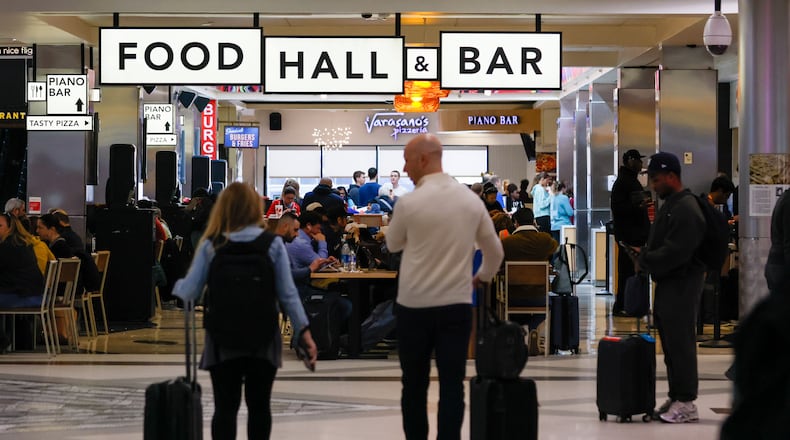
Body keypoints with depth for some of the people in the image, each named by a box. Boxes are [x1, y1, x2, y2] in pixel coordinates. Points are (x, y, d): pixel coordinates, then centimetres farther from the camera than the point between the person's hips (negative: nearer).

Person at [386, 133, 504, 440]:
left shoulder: (409, 203, -10)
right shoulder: (472, 200, 2)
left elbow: (393, 245, 8)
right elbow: (495, 251, 15)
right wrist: (483, 277, 33)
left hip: (415, 307, -2)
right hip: (457, 306, 2)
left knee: (414, 385, 10)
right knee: (452, 386, 3)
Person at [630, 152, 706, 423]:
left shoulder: (686, 209, -16)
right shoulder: (670, 205, 18)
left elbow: (676, 252, -23)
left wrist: (645, 261, -12)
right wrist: (646, 253, 7)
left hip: (682, 285, -10)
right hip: (668, 283, 10)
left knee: (680, 343, -8)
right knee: (671, 344, 12)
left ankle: (686, 402, -5)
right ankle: (676, 398, 18)